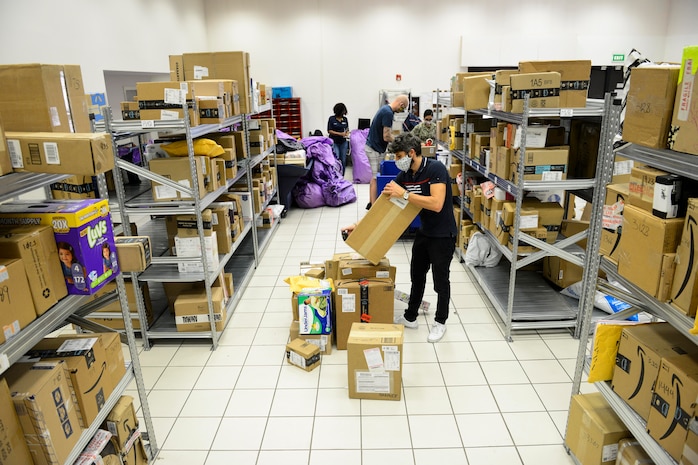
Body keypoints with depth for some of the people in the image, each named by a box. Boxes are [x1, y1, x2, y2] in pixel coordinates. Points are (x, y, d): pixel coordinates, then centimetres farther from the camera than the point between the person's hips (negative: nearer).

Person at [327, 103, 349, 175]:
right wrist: (340, 134, -18)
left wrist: (347, 134, -10)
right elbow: (329, 131, -8)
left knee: (343, 161, 6)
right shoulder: (332, 119, -5)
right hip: (334, 142, -4)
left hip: (343, 142, 4)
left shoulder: (345, 119, 7)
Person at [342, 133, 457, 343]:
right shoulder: (404, 175, -2)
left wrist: (404, 194, -33)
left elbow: (436, 204, -35)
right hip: (424, 231, 8)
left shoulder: (435, 169, -24)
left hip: (443, 234, -7)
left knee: (440, 280, 6)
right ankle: (410, 317, 33)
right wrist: (358, 225, -3)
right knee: (416, 275, 17)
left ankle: (440, 322, 26)